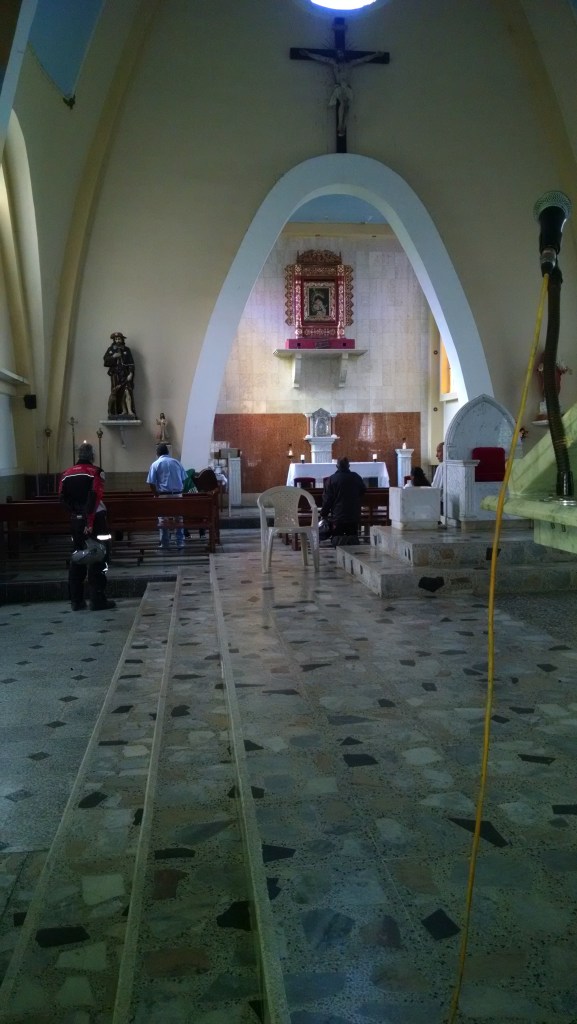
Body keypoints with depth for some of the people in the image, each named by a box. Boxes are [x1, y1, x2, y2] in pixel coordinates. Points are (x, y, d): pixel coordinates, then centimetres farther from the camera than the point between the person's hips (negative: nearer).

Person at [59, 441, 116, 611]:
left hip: (76, 520, 5)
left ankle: (76, 601, 15)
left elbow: (63, 498, 5)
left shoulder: (66, 474, 9)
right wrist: (91, 521, -18)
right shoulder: (95, 472, -8)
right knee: (97, 559, 0)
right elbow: (95, 498, -18)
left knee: (77, 559, 13)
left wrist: (77, 513, 5)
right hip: (95, 520, -5)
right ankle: (97, 600, -1)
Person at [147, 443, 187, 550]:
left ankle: (165, 545, 7)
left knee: (163, 521, 4)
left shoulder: (155, 464, -1)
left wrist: (156, 495, 3)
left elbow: (151, 483, -6)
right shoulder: (177, 462, 8)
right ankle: (180, 543, 10)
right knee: (179, 520, 9)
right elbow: (184, 479, 9)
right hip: (178, 495, 3)